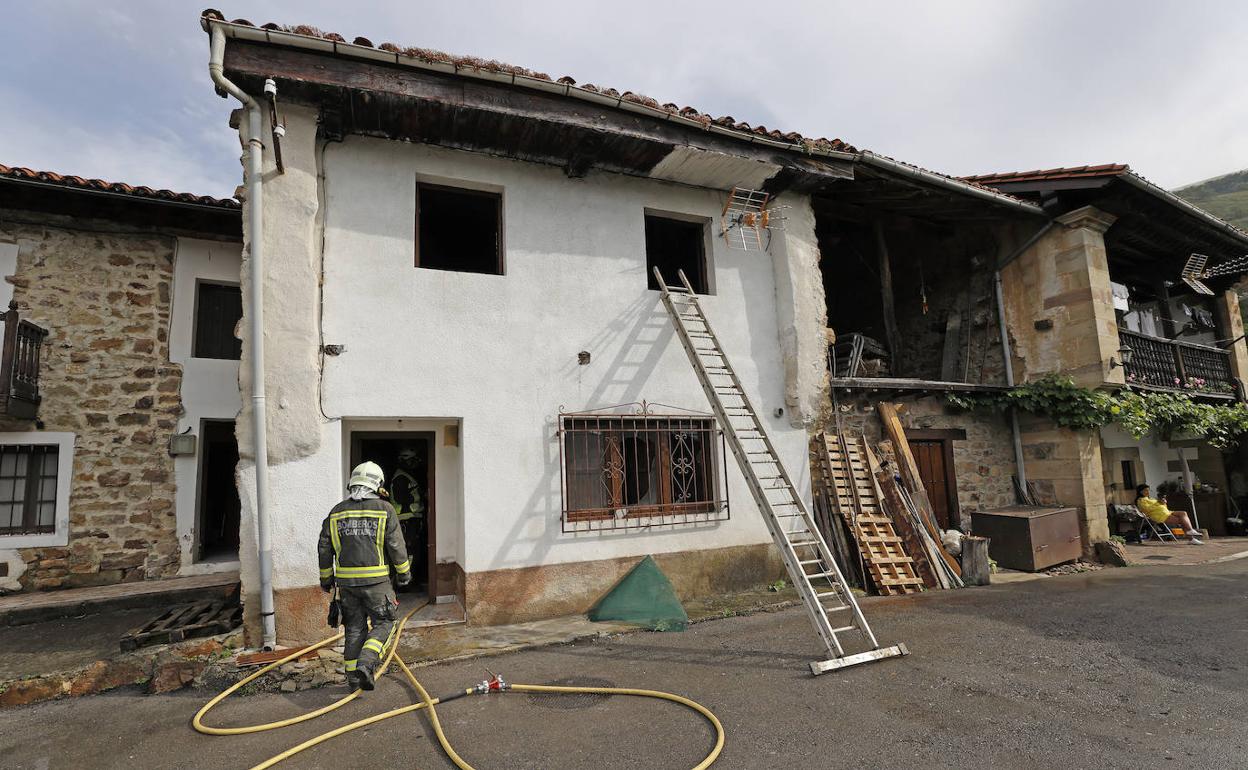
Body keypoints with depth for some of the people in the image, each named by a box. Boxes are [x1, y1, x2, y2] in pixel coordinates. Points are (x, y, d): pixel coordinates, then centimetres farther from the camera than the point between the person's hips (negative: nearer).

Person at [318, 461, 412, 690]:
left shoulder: (336, 512, 7)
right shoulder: (384, 509, -6)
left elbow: (324, 548, 11)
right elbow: (396, 545, -6)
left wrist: (326, 578, 23)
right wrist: (404, 572, 8)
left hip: (346, 581, 4)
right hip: (376, 580, -4)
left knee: (354, 627, 15)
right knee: (383, 623, 8)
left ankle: (353, 676, 19)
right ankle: (366, 664, -10)